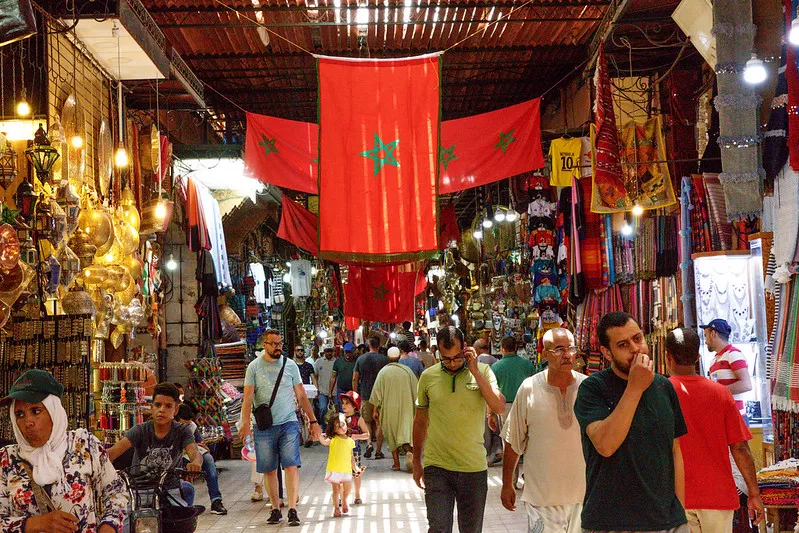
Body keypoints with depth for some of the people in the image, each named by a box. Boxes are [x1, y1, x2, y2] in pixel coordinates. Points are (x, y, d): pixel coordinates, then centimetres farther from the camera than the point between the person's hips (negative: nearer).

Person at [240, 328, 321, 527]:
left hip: (288, 423, 0)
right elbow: (248, 398, -3)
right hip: (264, 427, 0)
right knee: (269, 470, 5)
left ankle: (292, 510, -10)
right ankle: (276, 510, 17)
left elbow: (301, 396, 10)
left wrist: (313, 421, 7)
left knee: (291, 465, -10)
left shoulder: (290, 365, 6)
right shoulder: (254, 367, 2)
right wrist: (246, 423, -16)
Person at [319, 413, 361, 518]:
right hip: (334, 469, -3)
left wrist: (355, 467, 15)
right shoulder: (333, 439, -6)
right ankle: (336, 508, 14)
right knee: (336, 489, 3)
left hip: (346, 469, 3)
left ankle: (344, 501, 36)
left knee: (347, 488, 7)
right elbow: (324, 442, -28)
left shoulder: (350, 441, 6)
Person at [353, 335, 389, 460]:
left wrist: (356, 394, 12)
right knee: (379, 423, 5)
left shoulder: (361, 359, 2)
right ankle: (378, 451, 4)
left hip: (365, 395, 1)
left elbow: (355, 379, 3)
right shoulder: (384, 360, -4)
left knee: (368, 422, 15)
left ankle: (369, 444, -7)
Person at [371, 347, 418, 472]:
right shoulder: (407, 370, 0)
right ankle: (409, 451, -27)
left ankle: (396, 463, 7)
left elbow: (377, 392, -5)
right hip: (405, 409, 1)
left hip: (389, 409, -1)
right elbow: (416, 390, 4)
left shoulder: (383, 372, -5)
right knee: (405, 432, 2)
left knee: (392, 436, 9)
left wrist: (375, 410, 1)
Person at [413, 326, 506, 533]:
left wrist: (475, 372, -16)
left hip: (474, 468, 0)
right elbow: (420, 422, 12)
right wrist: (416, 463, 14)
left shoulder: (482, 371, 0)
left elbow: (500, 407, -14)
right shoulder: (428, 376, 2)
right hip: (437, 468, 0)